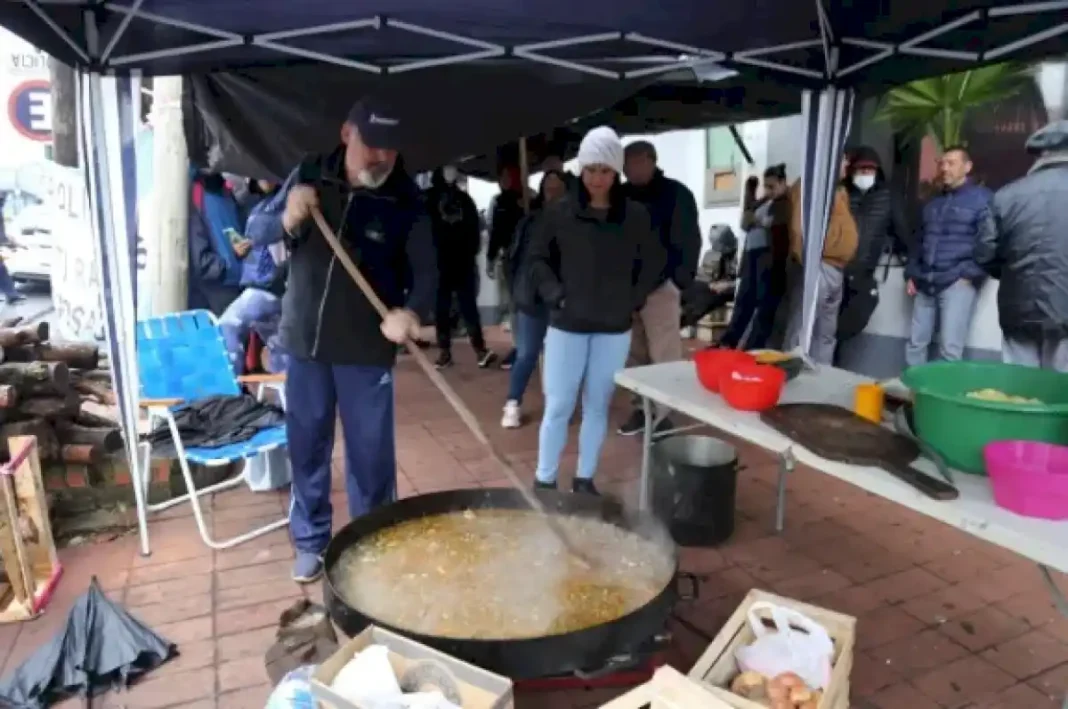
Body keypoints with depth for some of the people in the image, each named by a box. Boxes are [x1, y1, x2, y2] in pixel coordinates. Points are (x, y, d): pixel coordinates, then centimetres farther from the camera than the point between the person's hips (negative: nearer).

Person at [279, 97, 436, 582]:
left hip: (367, 346, -2)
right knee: (306, 446, 14)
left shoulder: (406, 202, -8)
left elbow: (426, 271, -10)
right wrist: (288, 219, -17)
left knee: (370, 452, 6)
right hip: (304, 339, 3)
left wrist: (411, 310, -32)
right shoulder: (309, 175, -1)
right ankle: (310, 542, 32)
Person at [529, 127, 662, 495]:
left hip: (614, 329, 2)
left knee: (598, 406, 11)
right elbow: (538, 259, 5)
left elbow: (653, 264, 9)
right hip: (567, 325, -1)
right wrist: (555, 296, -7)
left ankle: (585, 479, 25)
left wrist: (633, 300, 0)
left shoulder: (636, 215, -1)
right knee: (558, 407, 1)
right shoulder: (559, 212, -3)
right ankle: (544, 481, 15)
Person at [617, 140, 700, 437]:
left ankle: (665, 415, 3)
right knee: (636, 354, 12)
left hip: (661, 286, -5)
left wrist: (681, 282, -15)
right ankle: (643, 407, 24)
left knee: (664, 356, -4)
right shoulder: (622, 196, 12)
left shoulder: (675, 193, -3)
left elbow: (688, 240, -7)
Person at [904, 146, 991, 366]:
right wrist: (911, 274, 14)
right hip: (925, 284, 6)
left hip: (958, 283, -6)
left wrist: (970, 275, -14)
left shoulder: (982, 199, 1)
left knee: (949, 349, -10)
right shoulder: (933, 203, 21)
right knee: (915, 343, 6)